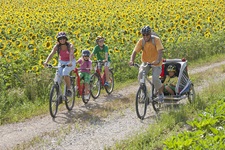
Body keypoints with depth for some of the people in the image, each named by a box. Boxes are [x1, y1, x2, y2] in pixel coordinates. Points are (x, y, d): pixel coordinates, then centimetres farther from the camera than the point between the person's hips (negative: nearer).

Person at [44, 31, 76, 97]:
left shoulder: (70, 46, -20)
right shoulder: (56, 46, -11)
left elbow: (71, 54, -36)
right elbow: (51, 54, -24)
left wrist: (70, 62, -55)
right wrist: (46, 62, -42)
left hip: (70, 63, -3)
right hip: (61, 62, 4)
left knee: (65, 72, -32)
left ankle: (69, 89, -18)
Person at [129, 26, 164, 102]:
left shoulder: (156, 40, -19)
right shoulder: (141, 41, -12)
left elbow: (160, 52, -28)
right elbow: (135, 51, -18)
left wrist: (158, 61, -47)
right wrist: (131, 60, -37)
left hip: (156, 62, -3)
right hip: (145, 61, 3)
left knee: (155, 79, -20)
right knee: (141, 74, -26)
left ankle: (160, 93, 9)